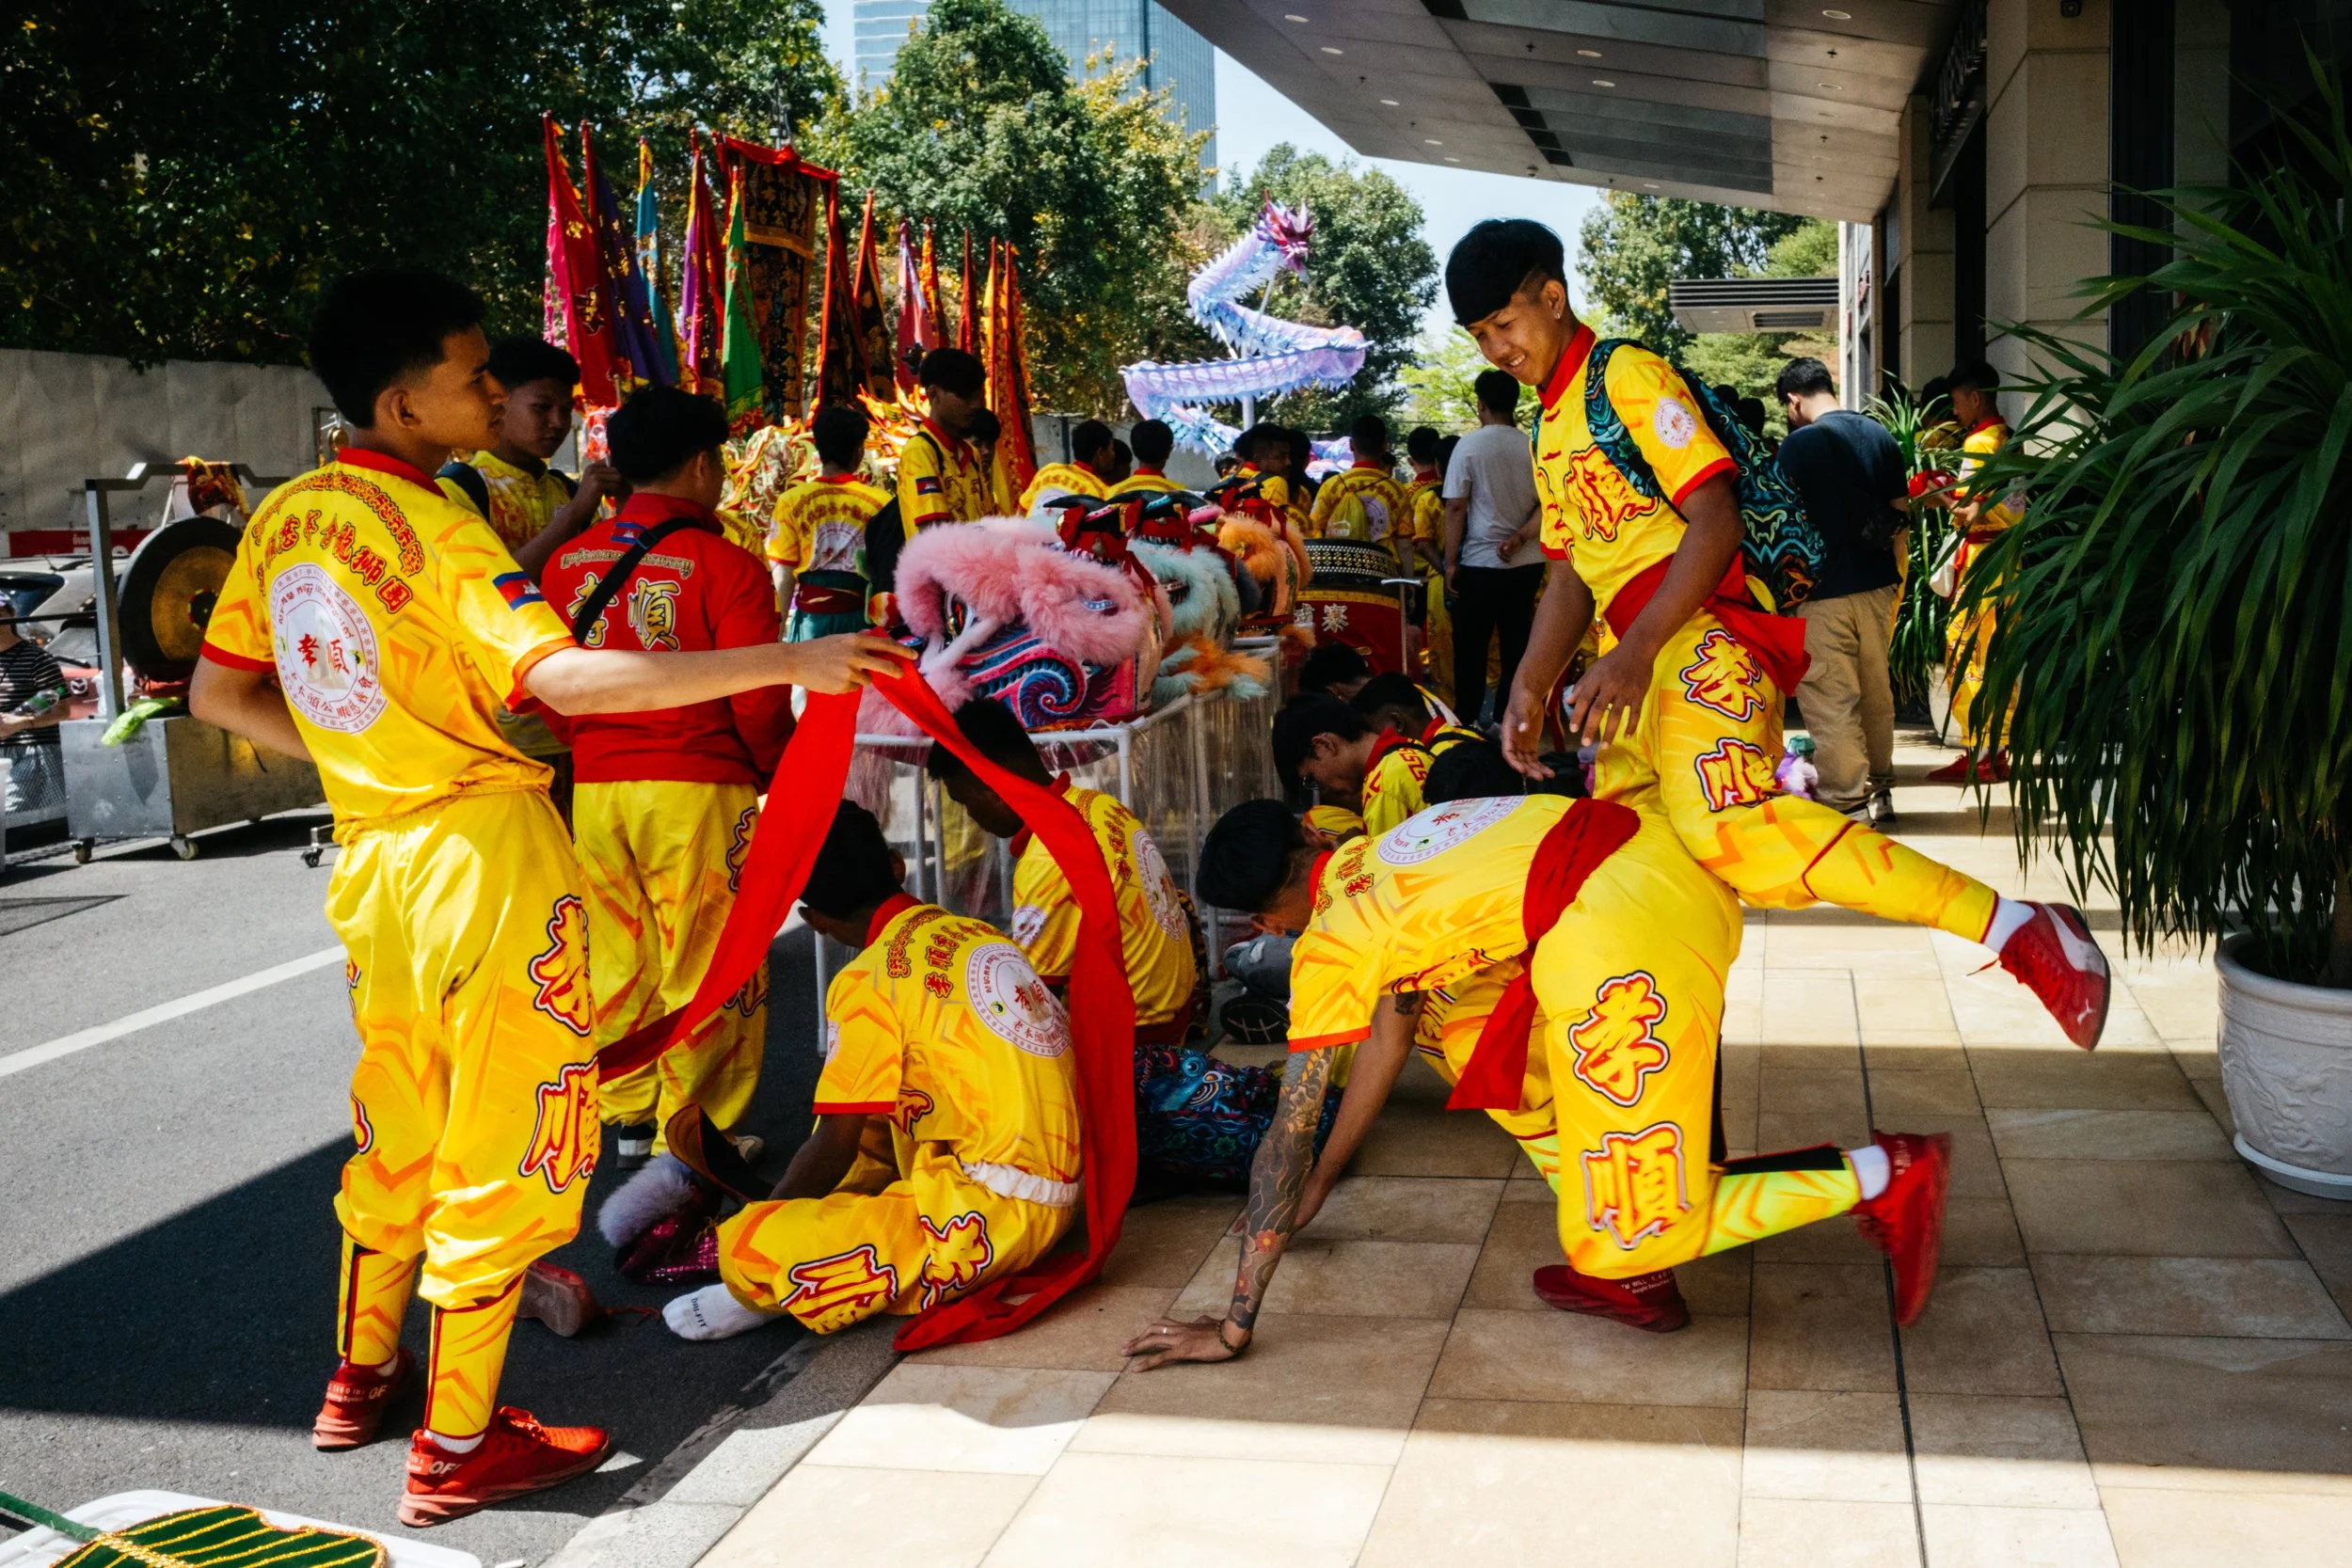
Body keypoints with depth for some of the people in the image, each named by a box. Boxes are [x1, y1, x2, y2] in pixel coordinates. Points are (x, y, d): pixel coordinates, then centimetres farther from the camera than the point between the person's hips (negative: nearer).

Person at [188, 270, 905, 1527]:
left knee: (398, 1129, 23)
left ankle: (361, 1378, 39)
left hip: (372, 859, 8)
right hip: (487, 858, -8)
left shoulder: (285, 516, 6)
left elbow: (218, 693, 12)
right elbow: (564, 678, -33)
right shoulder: (440, 533, -19)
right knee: (500, 1145, 3)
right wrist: (787, 663, -35)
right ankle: (456, 1448, 13)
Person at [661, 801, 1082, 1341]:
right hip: (1058, 1195, 9)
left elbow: (833, 1149, -7)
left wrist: (759, 1224, 9)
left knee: (747, 1249, -19)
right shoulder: (976, 933, 11)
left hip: (991, 1214, -9)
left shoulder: (868, 982, -10)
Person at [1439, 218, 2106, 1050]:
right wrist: (1529, 689, 9)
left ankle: (2020, 930, -29)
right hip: (1632, 663, 10)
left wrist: (1634, 653, -22)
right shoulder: (1550, 431, 24)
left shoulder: (1628, 376, -3)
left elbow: (1716, 521, -13)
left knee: (1729, 827, -30)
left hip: (1702, 635, -10)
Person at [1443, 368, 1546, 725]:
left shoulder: (1470, 445, -7)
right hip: (1527, 563, 4)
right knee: (1517, 646, 9)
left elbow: (1456, 508, -8)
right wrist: (1519, 537, -7)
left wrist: (1451, 563, -5)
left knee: (1470, 649, 4)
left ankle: (1467, 721, 6)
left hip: (1482, 563, -4)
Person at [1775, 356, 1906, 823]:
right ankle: (1879, 787, 25)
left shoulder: (1799, 443, -11)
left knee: (1830, 697, -2)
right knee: (1877, 689, 15)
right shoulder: (1880, 435, 7)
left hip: (1825, 588, -7)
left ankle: (1847, 798, -2)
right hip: (1877, 583, 7)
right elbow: (1899, 508, 12)